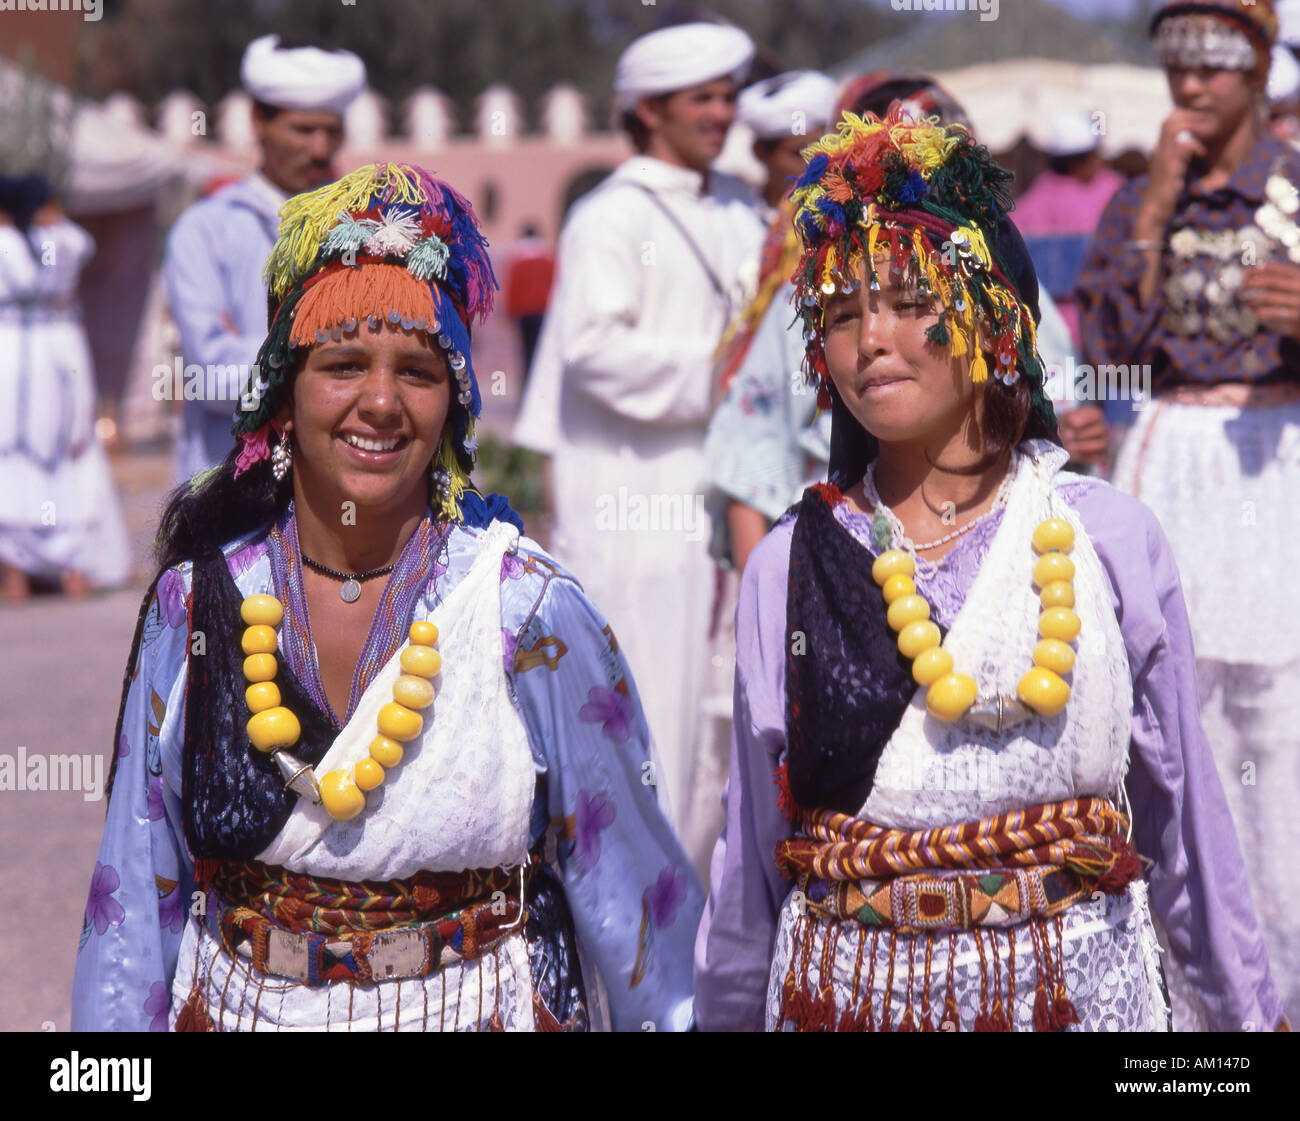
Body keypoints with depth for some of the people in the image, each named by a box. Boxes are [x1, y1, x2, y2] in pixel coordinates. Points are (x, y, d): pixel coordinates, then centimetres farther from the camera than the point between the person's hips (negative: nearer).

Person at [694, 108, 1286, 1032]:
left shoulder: (1111, 539, -4)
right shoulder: (787, 568, -1)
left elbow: (1186, 819, 2)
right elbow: (751, 859, 6)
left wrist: (1250, 1007, 7)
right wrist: (721, 1014, 10)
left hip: (1080, 988, -1)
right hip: (843, 997, 1)